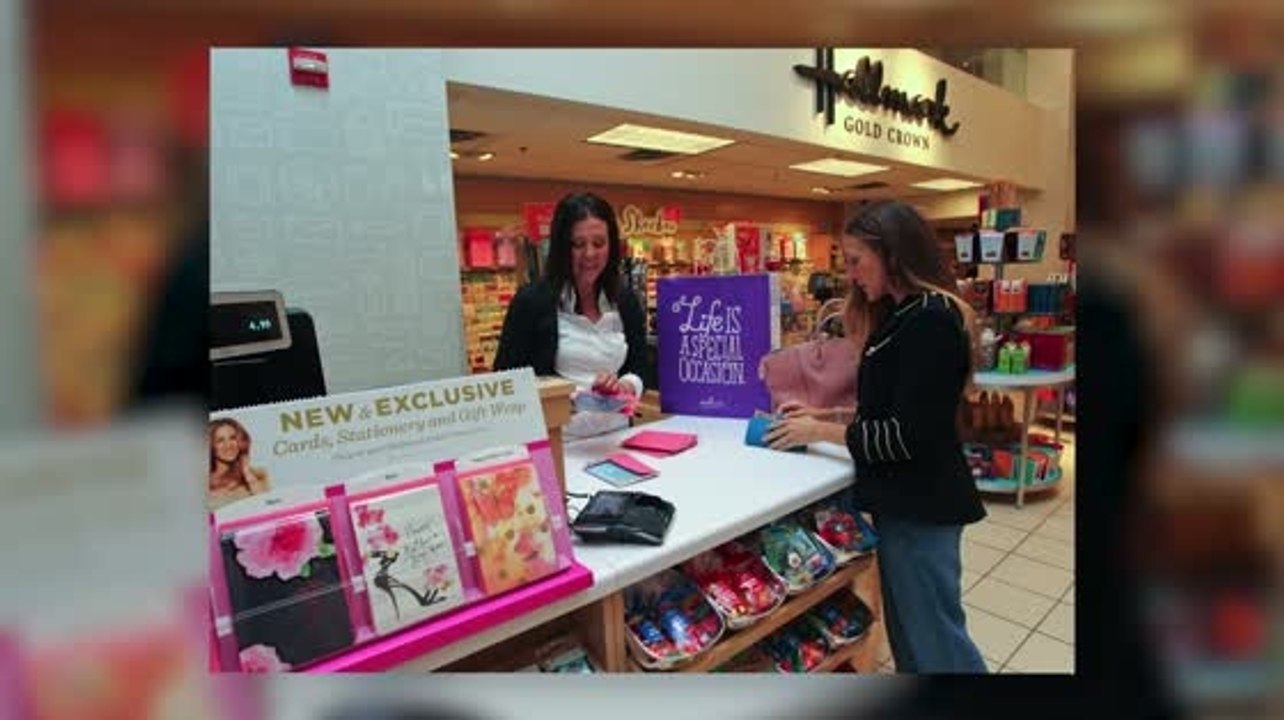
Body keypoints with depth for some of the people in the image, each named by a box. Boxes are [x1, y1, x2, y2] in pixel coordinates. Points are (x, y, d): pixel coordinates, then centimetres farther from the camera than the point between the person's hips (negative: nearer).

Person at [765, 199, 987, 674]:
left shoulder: (930, 319, -20)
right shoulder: (902, 315, 11)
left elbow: (909, 435, -23)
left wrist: (822, 432, -14)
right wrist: (827, 415, 5)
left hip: (920, 504, -9)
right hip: (902, 497, 9)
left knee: (934, 634, 7)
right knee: (907, 629, 20)